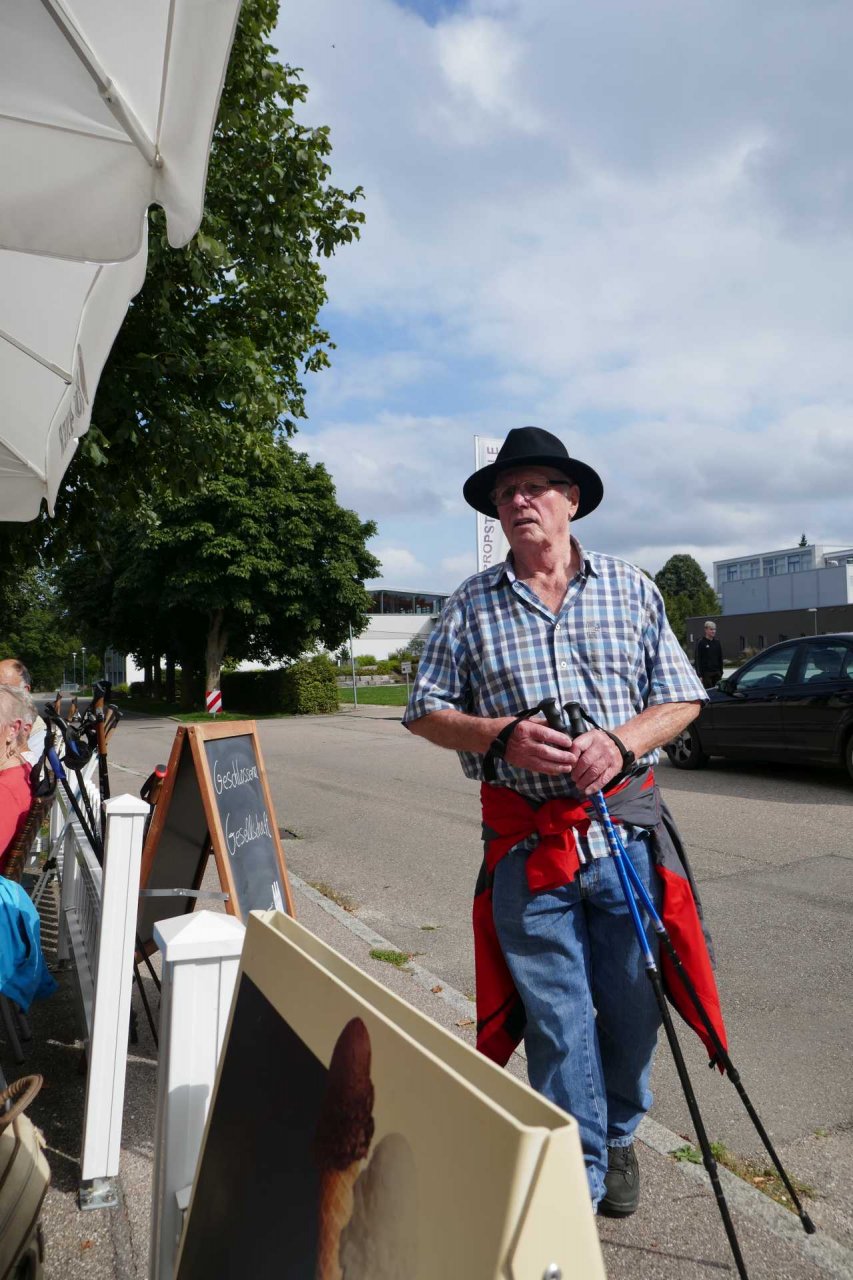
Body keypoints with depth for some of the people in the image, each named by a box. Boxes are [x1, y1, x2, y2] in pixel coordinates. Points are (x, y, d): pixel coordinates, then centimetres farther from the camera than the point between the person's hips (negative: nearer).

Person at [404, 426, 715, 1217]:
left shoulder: (631, 590, 7)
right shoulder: (470, 606, 5)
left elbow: (681, 699, 7)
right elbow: (425, 711, 5)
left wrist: (621, 742, -13)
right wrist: (502, 736, -13)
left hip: (624, 827, 1)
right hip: (524, 841, -1)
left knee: (633, 1003, 12)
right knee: (556, 1018, 6)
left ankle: (617, 1137, 40)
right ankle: (579, 1180, 26)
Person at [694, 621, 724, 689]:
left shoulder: (717, 643, 12)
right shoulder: (701, 643, -5)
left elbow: (720, 659, 17)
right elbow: (697, 660, -8)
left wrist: (721, 673, 12)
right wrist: (699, 675, -14)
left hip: (717, 673, 5)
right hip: (706, 674, -5)